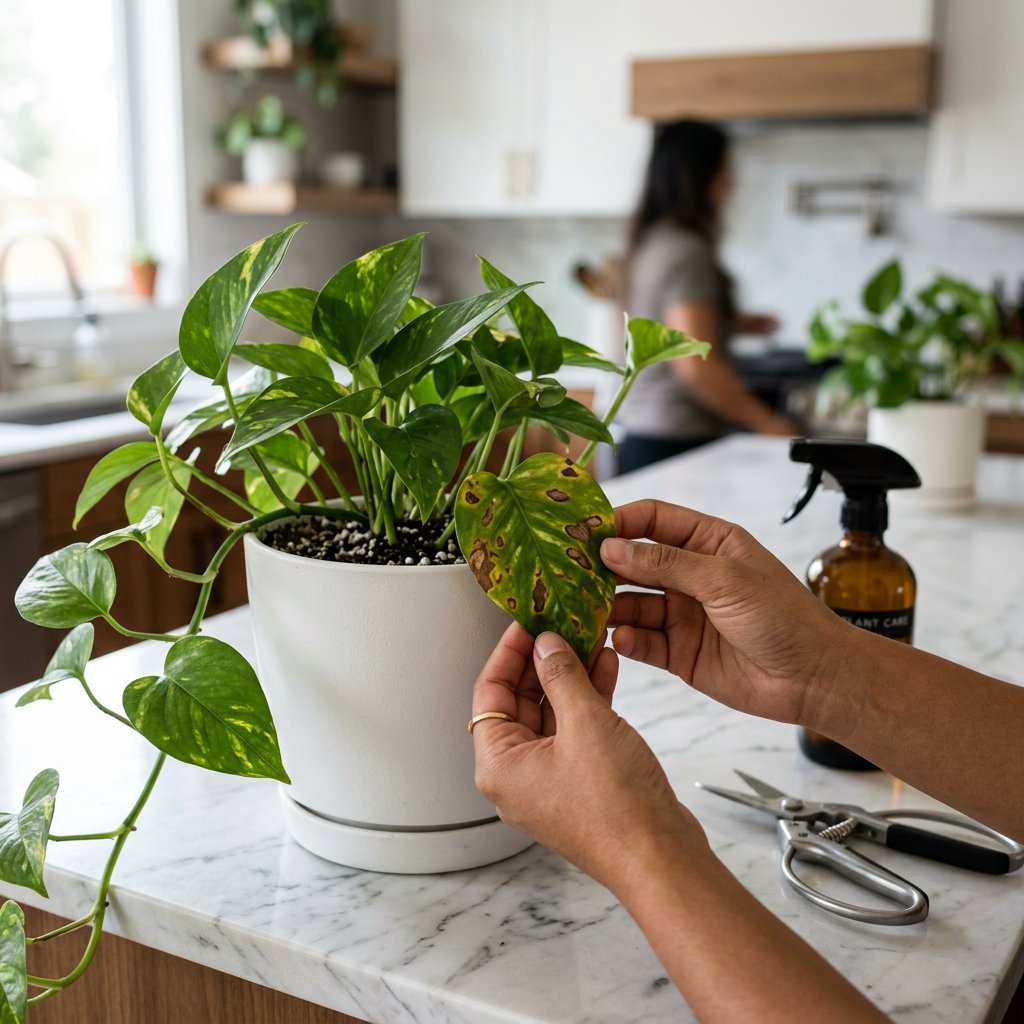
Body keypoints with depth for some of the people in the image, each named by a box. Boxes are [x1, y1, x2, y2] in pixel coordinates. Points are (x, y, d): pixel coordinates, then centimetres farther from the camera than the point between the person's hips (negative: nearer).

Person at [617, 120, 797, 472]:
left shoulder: (651, 242, 13)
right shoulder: (686, 252, -15)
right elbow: (696, 366, -21)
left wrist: (734, 324, 20)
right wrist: (768, 423, -14)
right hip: (677, 443, -9)